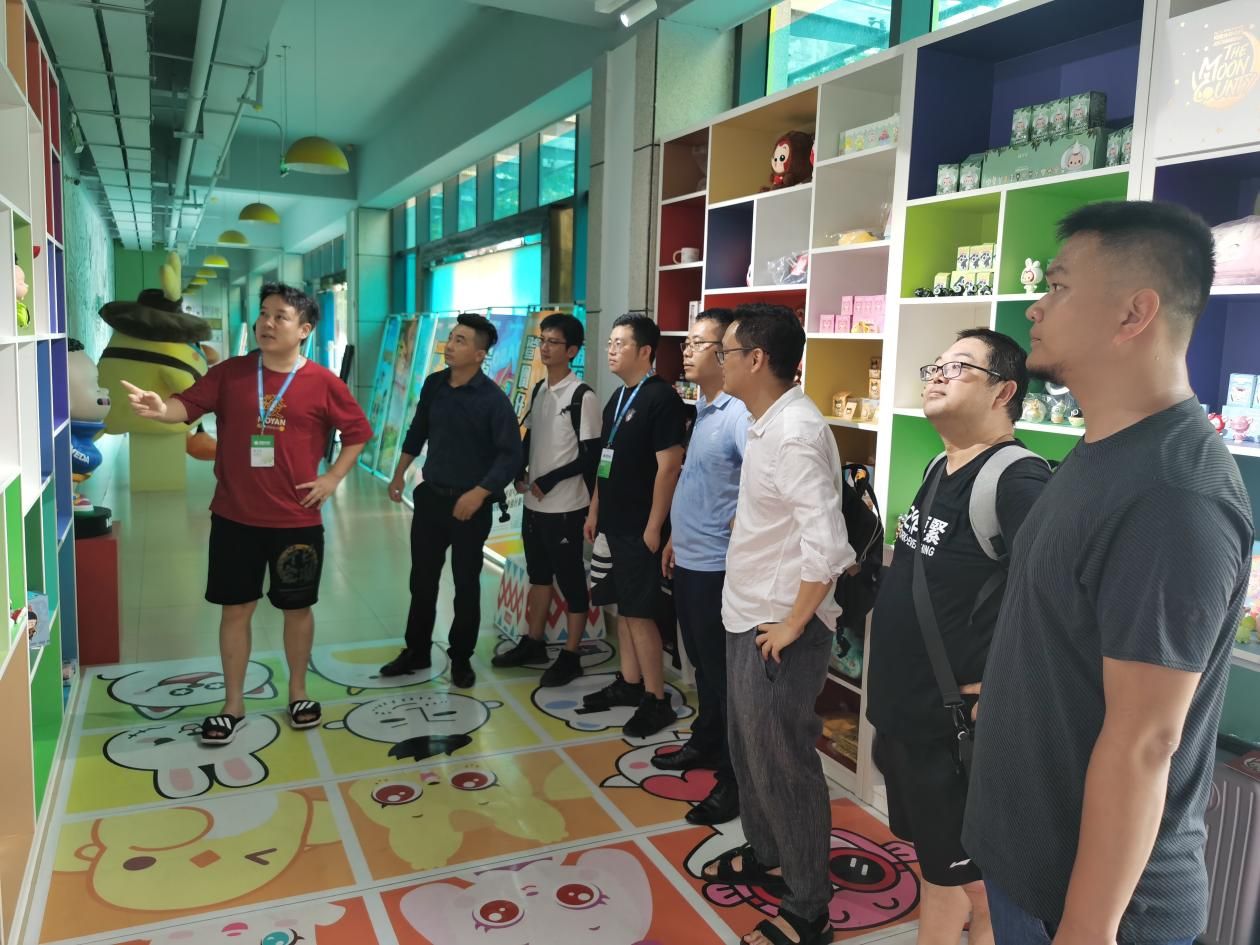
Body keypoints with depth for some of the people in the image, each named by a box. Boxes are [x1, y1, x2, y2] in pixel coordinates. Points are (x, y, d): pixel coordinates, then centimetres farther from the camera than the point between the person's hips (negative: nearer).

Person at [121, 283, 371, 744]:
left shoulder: (322, 383, -5)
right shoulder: (230, 373, 0)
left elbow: (358, 431, 4)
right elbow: (189, 404, -9)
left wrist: (332, 478, -3)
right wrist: (162, 408, -31)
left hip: (297, 520, -1)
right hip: (234, 517, 2)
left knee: (297, 607, 12)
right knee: (236, 608, 10)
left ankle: (297, 692, 33)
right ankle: (233, 705, 25)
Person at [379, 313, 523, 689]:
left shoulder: (493, 399, -15)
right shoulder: (433, 384, 1)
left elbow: (511, 455, -16)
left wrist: (478, 493, -23)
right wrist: (399, 474, 15)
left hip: (470, 504, -5)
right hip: (430, 496, 5)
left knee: (466, 584, 8)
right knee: (422, 578, 13)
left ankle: (461, 658, 24)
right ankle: (416, 651, 30)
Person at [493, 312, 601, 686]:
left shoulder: (582, 396, -14)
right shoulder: (539, 391, 10)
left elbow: (590, 456, -16)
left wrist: (548, 481, -14)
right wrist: (520, 472, 2)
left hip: (565, 507, -8)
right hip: (534, 504, 8)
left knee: (571, 581, 3)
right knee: (538, 574, 19)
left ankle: (570, 656, 13)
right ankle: (533, 642, 33)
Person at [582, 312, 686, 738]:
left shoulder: (661, 398, -15)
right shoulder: (617, 398, 13)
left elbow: (669, 466, -19)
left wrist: (654, 527, -20)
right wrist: (595, 510, 17)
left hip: (640, 527, -8)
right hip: (615, 523, 9)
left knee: (639, 612, -3)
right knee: (623, 606, 15)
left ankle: (656, 700, 8)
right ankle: (629, 683, 28)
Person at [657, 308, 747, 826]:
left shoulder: (739, 414, -21)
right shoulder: (703, 407, 11)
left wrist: (736, 536, -23)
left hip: (717, 567, -9)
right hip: (689, 560, 9)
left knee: (724, 674, 2)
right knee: (703, 666, 23)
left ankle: (735, 781, 15)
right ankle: (705, 744, 40)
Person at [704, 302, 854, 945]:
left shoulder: (795, 433, -23)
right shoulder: (768, 424, 7)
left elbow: (828, 544, -29)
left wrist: (793, 625, -20)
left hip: (778, 630, -10)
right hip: (748, 619, 10)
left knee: (782, 764, 4)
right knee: (748, 748, 23)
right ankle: (763, 855, 45)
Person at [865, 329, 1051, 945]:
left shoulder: (1017, 480, -22)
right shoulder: (940, 469, 7)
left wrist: (994, 688, -26)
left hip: (956, 724, -8)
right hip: (901, 709, 8)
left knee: (958, 874, 11)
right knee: (932, 852, 24)